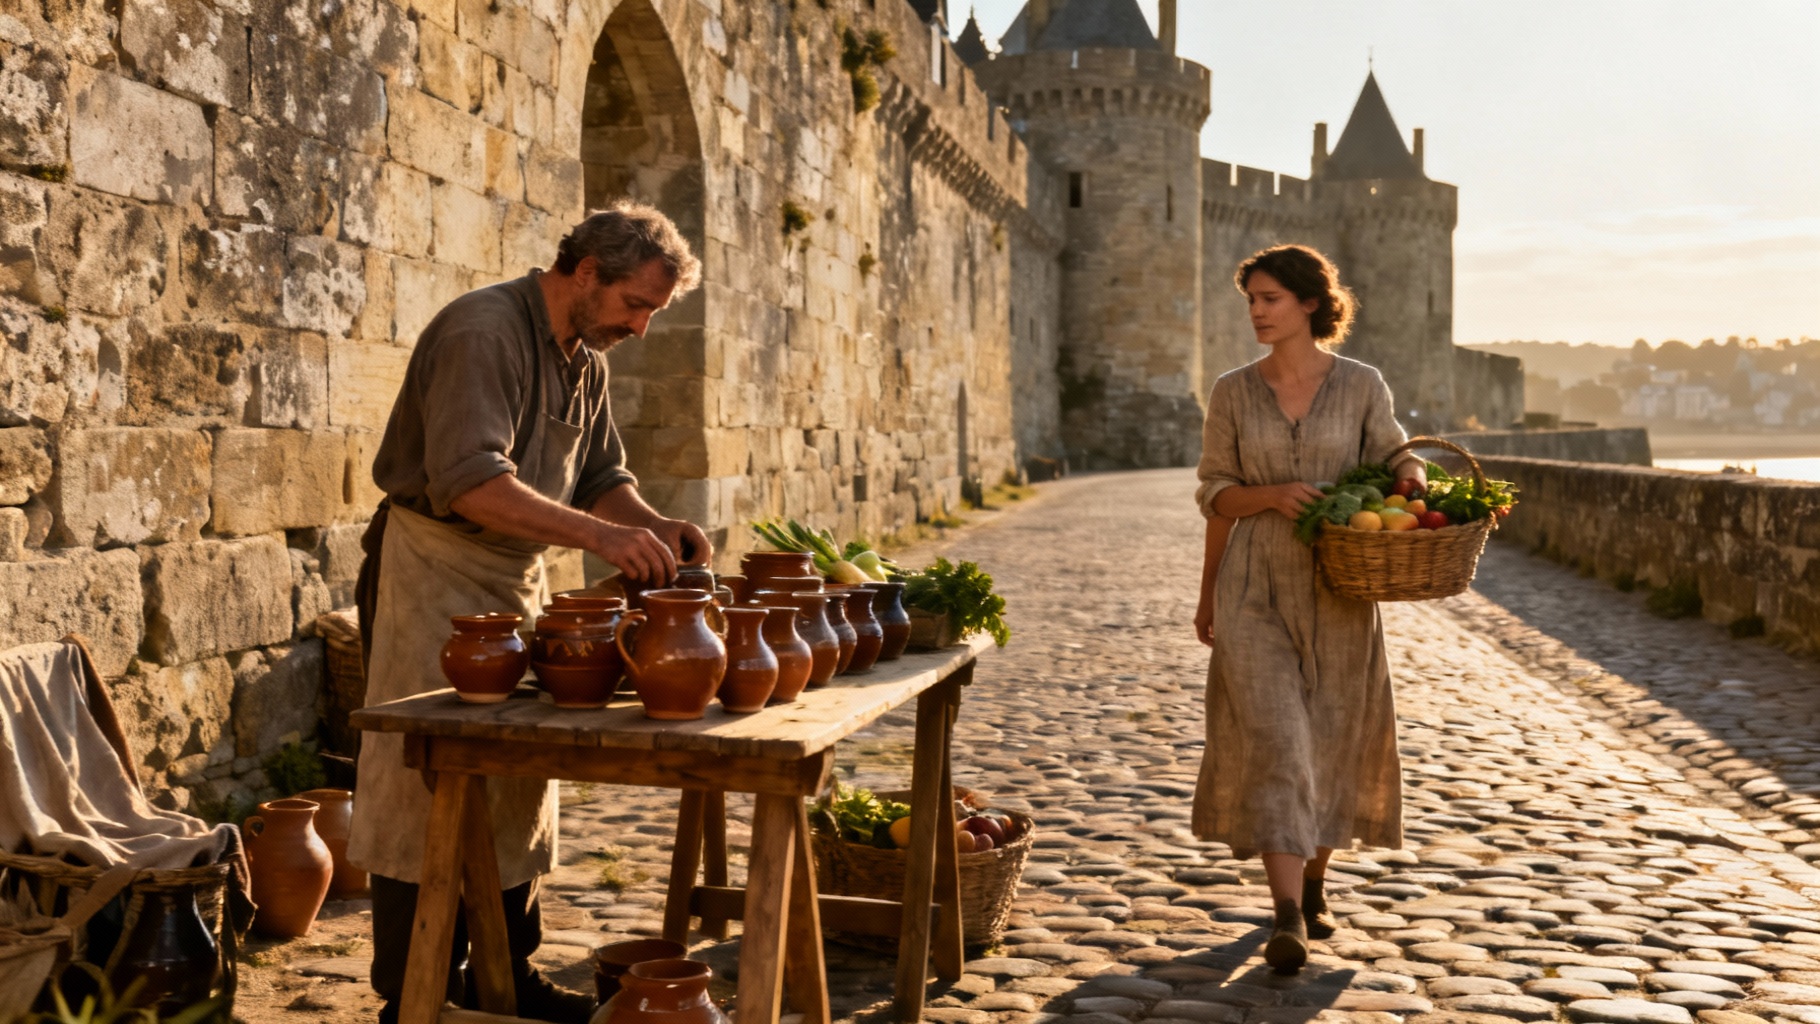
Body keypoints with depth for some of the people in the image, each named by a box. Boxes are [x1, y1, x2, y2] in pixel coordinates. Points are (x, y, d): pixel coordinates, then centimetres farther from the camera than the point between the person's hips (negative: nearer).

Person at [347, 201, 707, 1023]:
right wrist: (599, 535, -38)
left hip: (516, 578, 9)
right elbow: (469, 480, -32)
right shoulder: (484, 332, -20)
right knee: (430, 784, -3)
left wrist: (651, 526, -7)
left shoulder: (585, 357, 9)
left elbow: (601, 475, 14)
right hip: (434, 572, -9)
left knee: (517, 780, 13)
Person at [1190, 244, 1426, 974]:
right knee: (1270, 741, -11)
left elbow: (1395, 462, 5)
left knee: (1331, 742, 10)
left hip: (1338, 591, 1)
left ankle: (1313, 884, 33)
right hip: (1255, 590, 0)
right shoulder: (1233, 392, 3)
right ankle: (1288, 918, -12)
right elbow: (1215, 494, 7)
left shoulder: (1361, 386, 0)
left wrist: (1408, 474, -16)